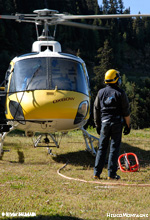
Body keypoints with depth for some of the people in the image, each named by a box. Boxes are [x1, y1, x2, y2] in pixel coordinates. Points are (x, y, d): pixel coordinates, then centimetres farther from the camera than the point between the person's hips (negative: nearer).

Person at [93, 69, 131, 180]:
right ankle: (111, 174, 1)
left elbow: (96, 110, 10)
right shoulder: (120, 93, -4)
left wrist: (98, 125, 18)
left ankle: (97, 173, 6)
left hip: (104, 122, 3)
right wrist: (128, 125, 3)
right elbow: (126, 111, -5)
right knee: (114, 148, 1)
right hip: (117, 123, -3)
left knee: (102, 148, 9)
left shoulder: (101, 92, 6)